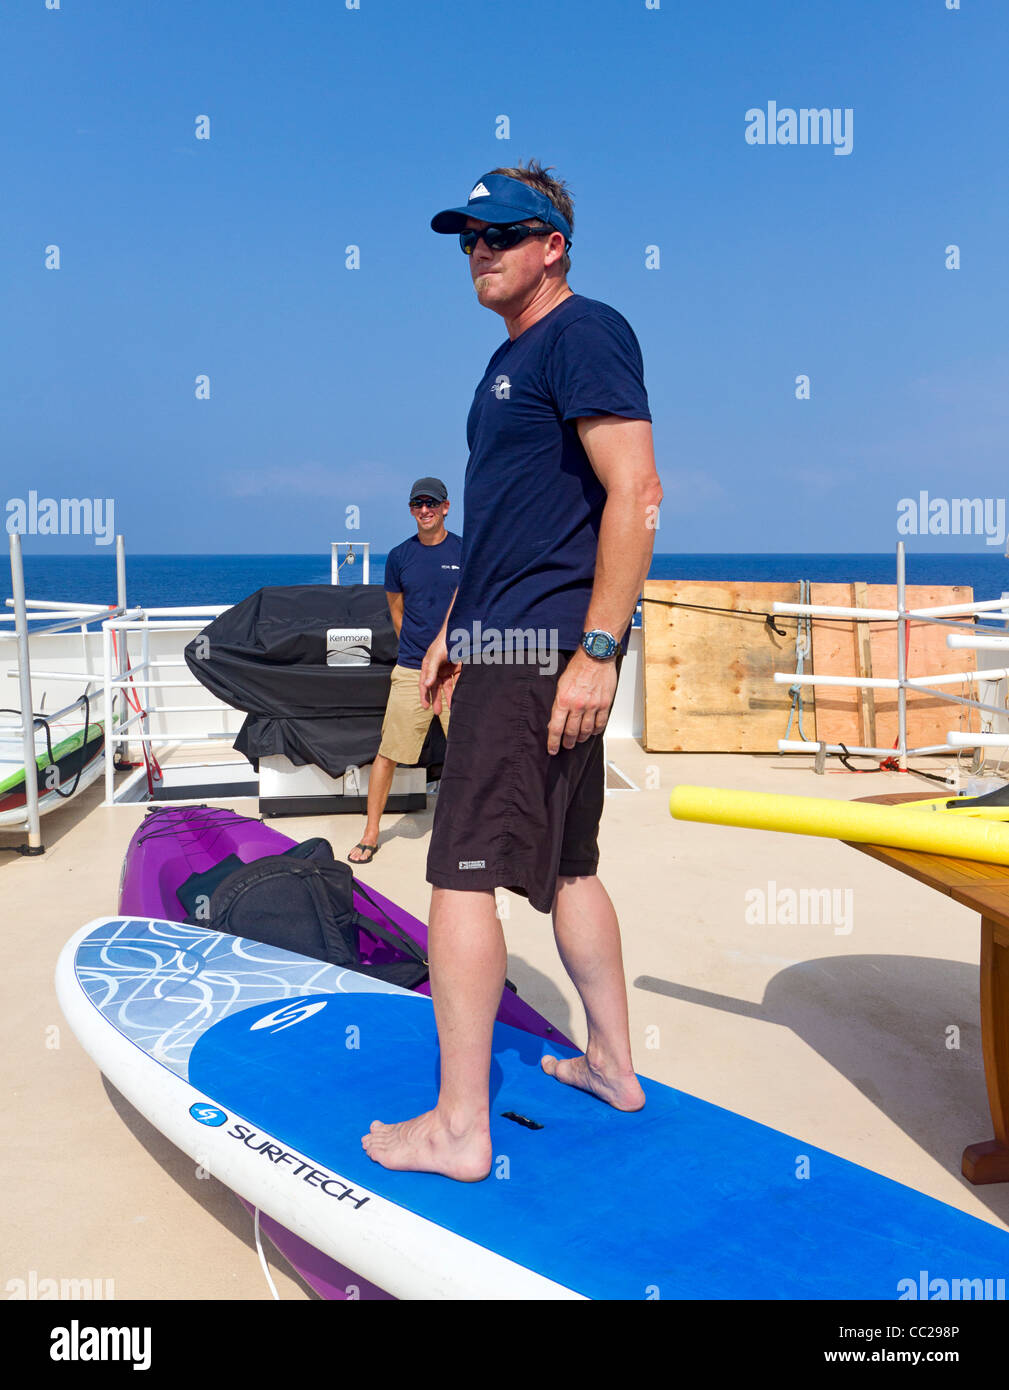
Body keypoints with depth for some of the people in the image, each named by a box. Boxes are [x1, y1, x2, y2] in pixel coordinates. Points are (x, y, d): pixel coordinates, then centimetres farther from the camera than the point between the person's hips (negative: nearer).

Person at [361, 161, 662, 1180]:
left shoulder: (584, 332, -8)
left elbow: (635, 495, -19)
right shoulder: (512, 358, 21)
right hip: (510, 642, 10)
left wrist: (597, 650, -23)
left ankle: (459, 1127, 2)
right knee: (564, 863, 16)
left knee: (464, 870, -9)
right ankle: (613, 1063, 29)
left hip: (538, 649, -10)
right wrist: (453, 633, 22)